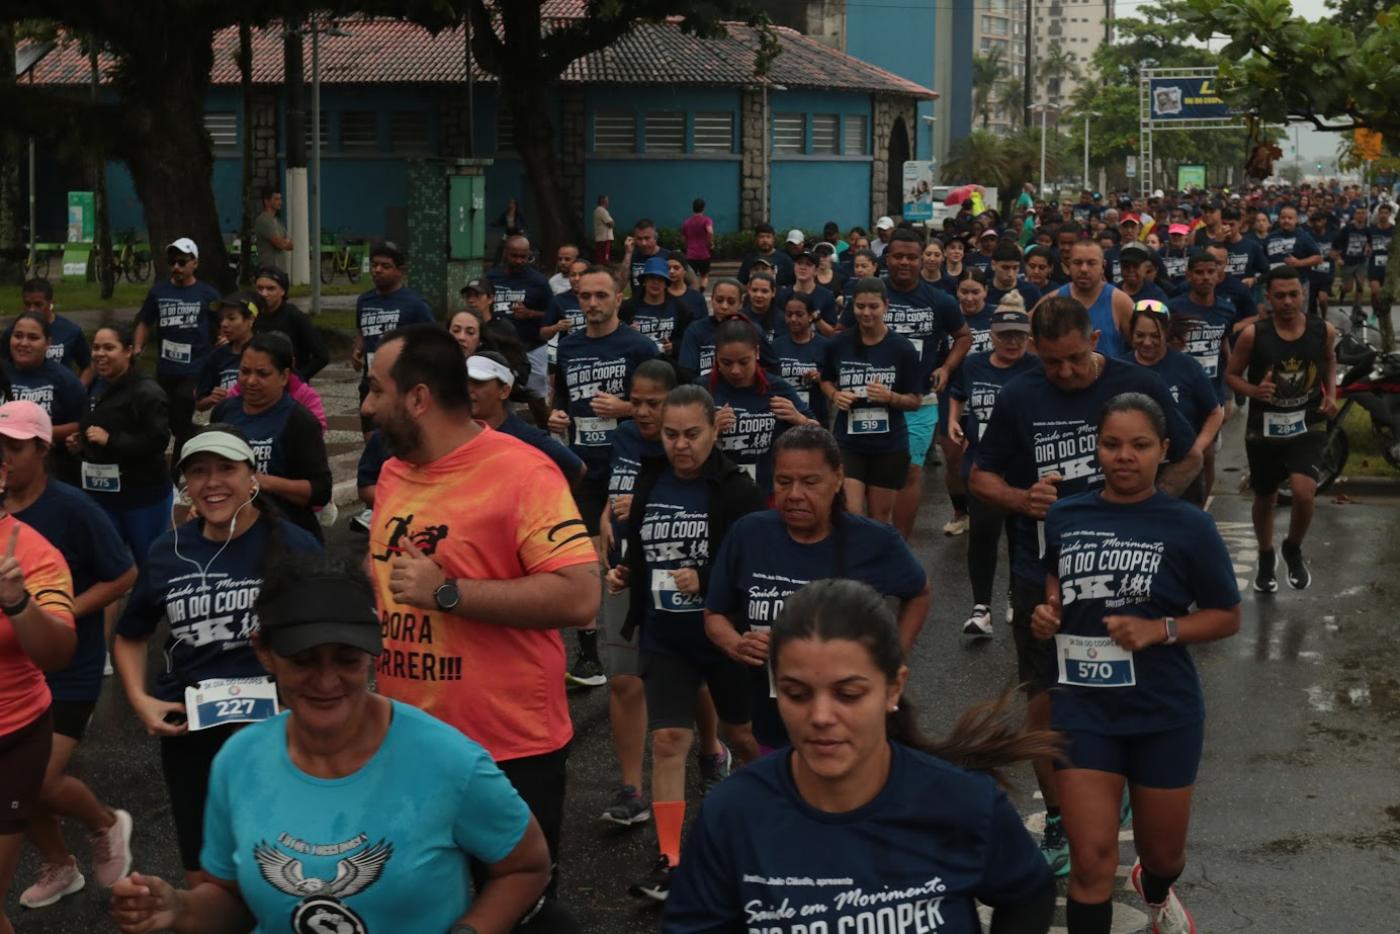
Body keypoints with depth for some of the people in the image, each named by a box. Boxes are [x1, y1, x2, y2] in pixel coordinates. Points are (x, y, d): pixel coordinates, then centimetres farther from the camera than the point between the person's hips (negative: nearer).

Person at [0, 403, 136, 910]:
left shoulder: (72, 508, -17)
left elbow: (124, 576, -12)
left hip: (68, 668, -5)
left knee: (41, 780, -11)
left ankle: (106, 824, 21)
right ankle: (57, 867, 36)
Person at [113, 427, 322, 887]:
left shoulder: (292, 546, -8)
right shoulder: (169, 551, 3)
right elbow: (130, 636, 16)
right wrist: (140, 700, 1)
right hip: (189, 733, 3)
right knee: (203, 882, 15)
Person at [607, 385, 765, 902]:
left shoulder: (735, 488, -14)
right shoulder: (649, 482, 0)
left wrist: (705, 581, -27)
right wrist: (624, 574, -4)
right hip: (664, 638, 3)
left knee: (741, 732, 15)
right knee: (668, 739, -5)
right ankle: (670, 860, -2)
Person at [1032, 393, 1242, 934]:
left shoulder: (1189, 527, -8)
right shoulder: (1064, 518, 0)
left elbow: (1227, 617, -2)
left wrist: (1159, 629, -18)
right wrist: (1046, 615, -2)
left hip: (1164, 712, -1)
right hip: (1083, 708, 1)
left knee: (1162, 851, 19)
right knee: (1091, 859, -8)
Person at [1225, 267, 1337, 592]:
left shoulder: (1323, 330, -6)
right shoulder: (1253, 334, -14)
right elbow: (1231, 374, -3)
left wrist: (1331, 395, 0)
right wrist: (1254, 390, -23)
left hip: (1307, 426, 0)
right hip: (1264, 428, 0)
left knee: (1304, 493, -21)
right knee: (1265, 499, 16)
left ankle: (1294, 549, 10)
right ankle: (1266, 558, 44)